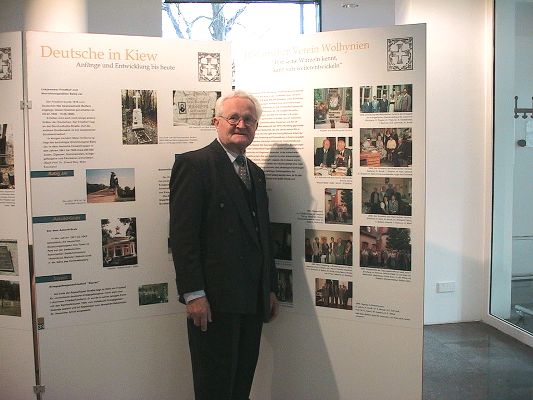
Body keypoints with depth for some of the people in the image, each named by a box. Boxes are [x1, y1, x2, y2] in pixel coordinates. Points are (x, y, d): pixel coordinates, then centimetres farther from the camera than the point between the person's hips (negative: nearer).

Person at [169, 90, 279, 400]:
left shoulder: (256, 173, 18)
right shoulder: (194, 164, -7)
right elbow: (182, 233, -14)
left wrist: (271, 289, 17)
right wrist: (193, 293, -18)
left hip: (253, 299, 7)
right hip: (213, 299, -7)